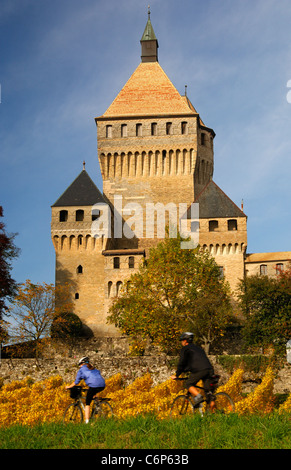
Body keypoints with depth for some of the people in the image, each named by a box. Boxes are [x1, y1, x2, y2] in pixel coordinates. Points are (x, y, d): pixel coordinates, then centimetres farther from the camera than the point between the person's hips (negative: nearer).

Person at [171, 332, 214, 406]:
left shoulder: (185, 349, 12)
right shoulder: (198, 348, 33)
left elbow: (181, 363, 8)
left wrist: (176, 375, 15)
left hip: (199, 370, -6)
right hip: (210, 369, 6)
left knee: (188, 384, 10)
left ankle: (198, 396, -14)